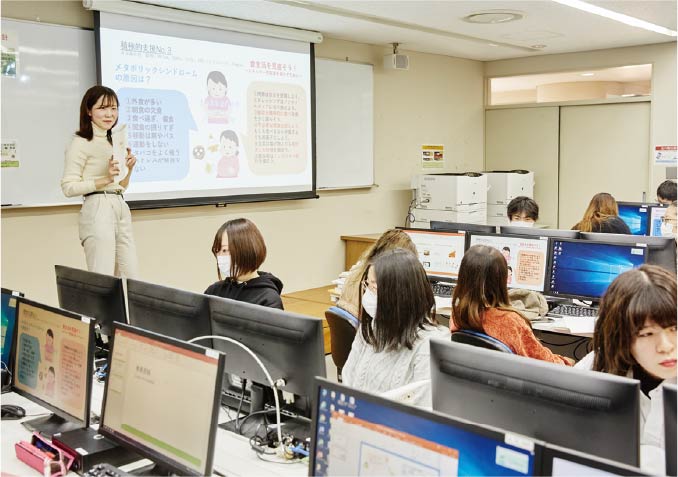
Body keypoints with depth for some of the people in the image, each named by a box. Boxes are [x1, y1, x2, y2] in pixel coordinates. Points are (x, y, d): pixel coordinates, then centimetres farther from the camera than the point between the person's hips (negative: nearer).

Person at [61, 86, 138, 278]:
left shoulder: (118, 139, 18)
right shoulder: (81, 143, -4)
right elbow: (68, 187, -11)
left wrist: (129, 168, 5)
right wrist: (105, 179, -17)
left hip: (121, 208, 7)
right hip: (97, 209, -7)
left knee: (131, 279, 5)